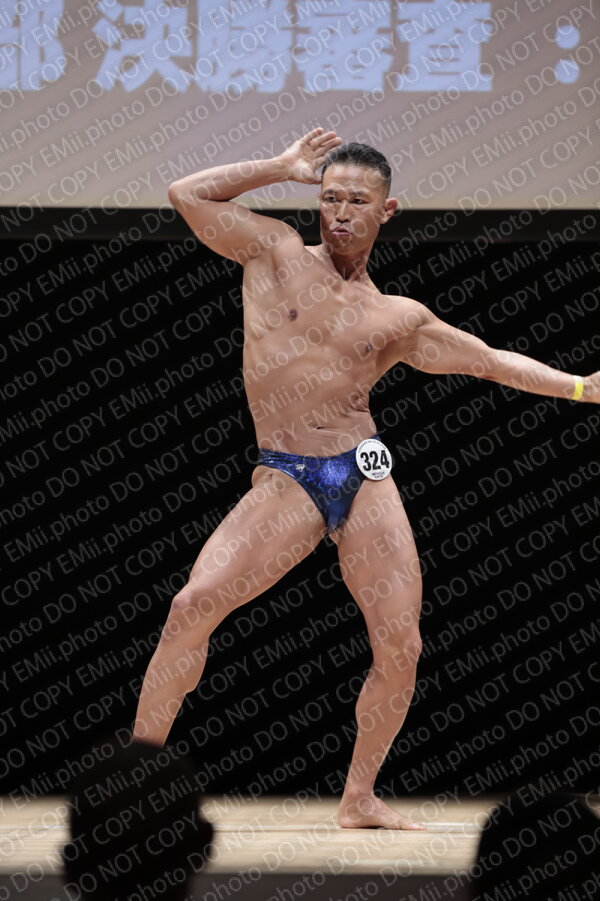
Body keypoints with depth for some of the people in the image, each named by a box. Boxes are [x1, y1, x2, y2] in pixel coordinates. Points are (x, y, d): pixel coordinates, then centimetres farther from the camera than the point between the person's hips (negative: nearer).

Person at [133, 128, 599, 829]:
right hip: (284, 483, -2)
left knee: (401, 646, -4)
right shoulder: (276, 255, 9)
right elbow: (187, 194, 8)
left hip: (367, 478, 2)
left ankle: (359, 800, 12)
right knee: (194, 606, -20)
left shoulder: (399, 320, 13)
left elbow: (491, 361, 21)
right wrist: (283, 167, 10)